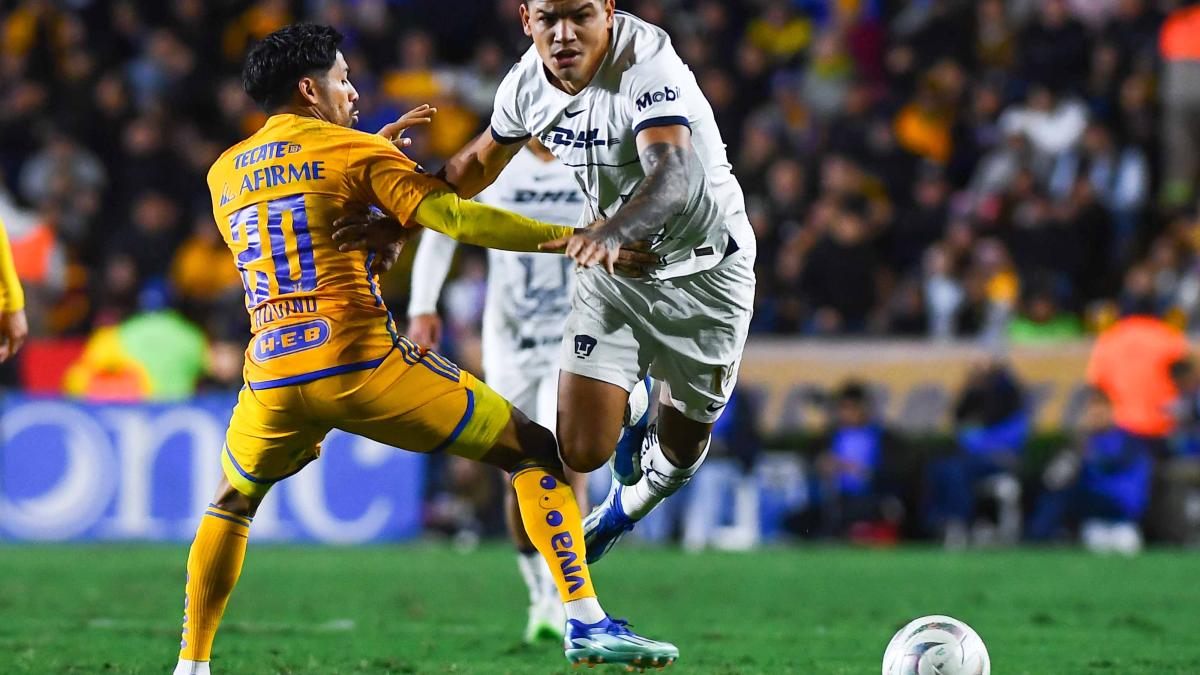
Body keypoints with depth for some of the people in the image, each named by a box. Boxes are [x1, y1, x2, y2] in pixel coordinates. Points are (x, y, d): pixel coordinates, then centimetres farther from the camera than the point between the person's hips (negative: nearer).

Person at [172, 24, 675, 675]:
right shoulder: (356, 152, 2)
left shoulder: (222, 175, 17)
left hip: (272, 382, 4)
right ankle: (586, 621, -8)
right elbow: (456, 217, -9)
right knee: (533, 451, 5)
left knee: (231, 504, 32)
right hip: (362, 363, -4)